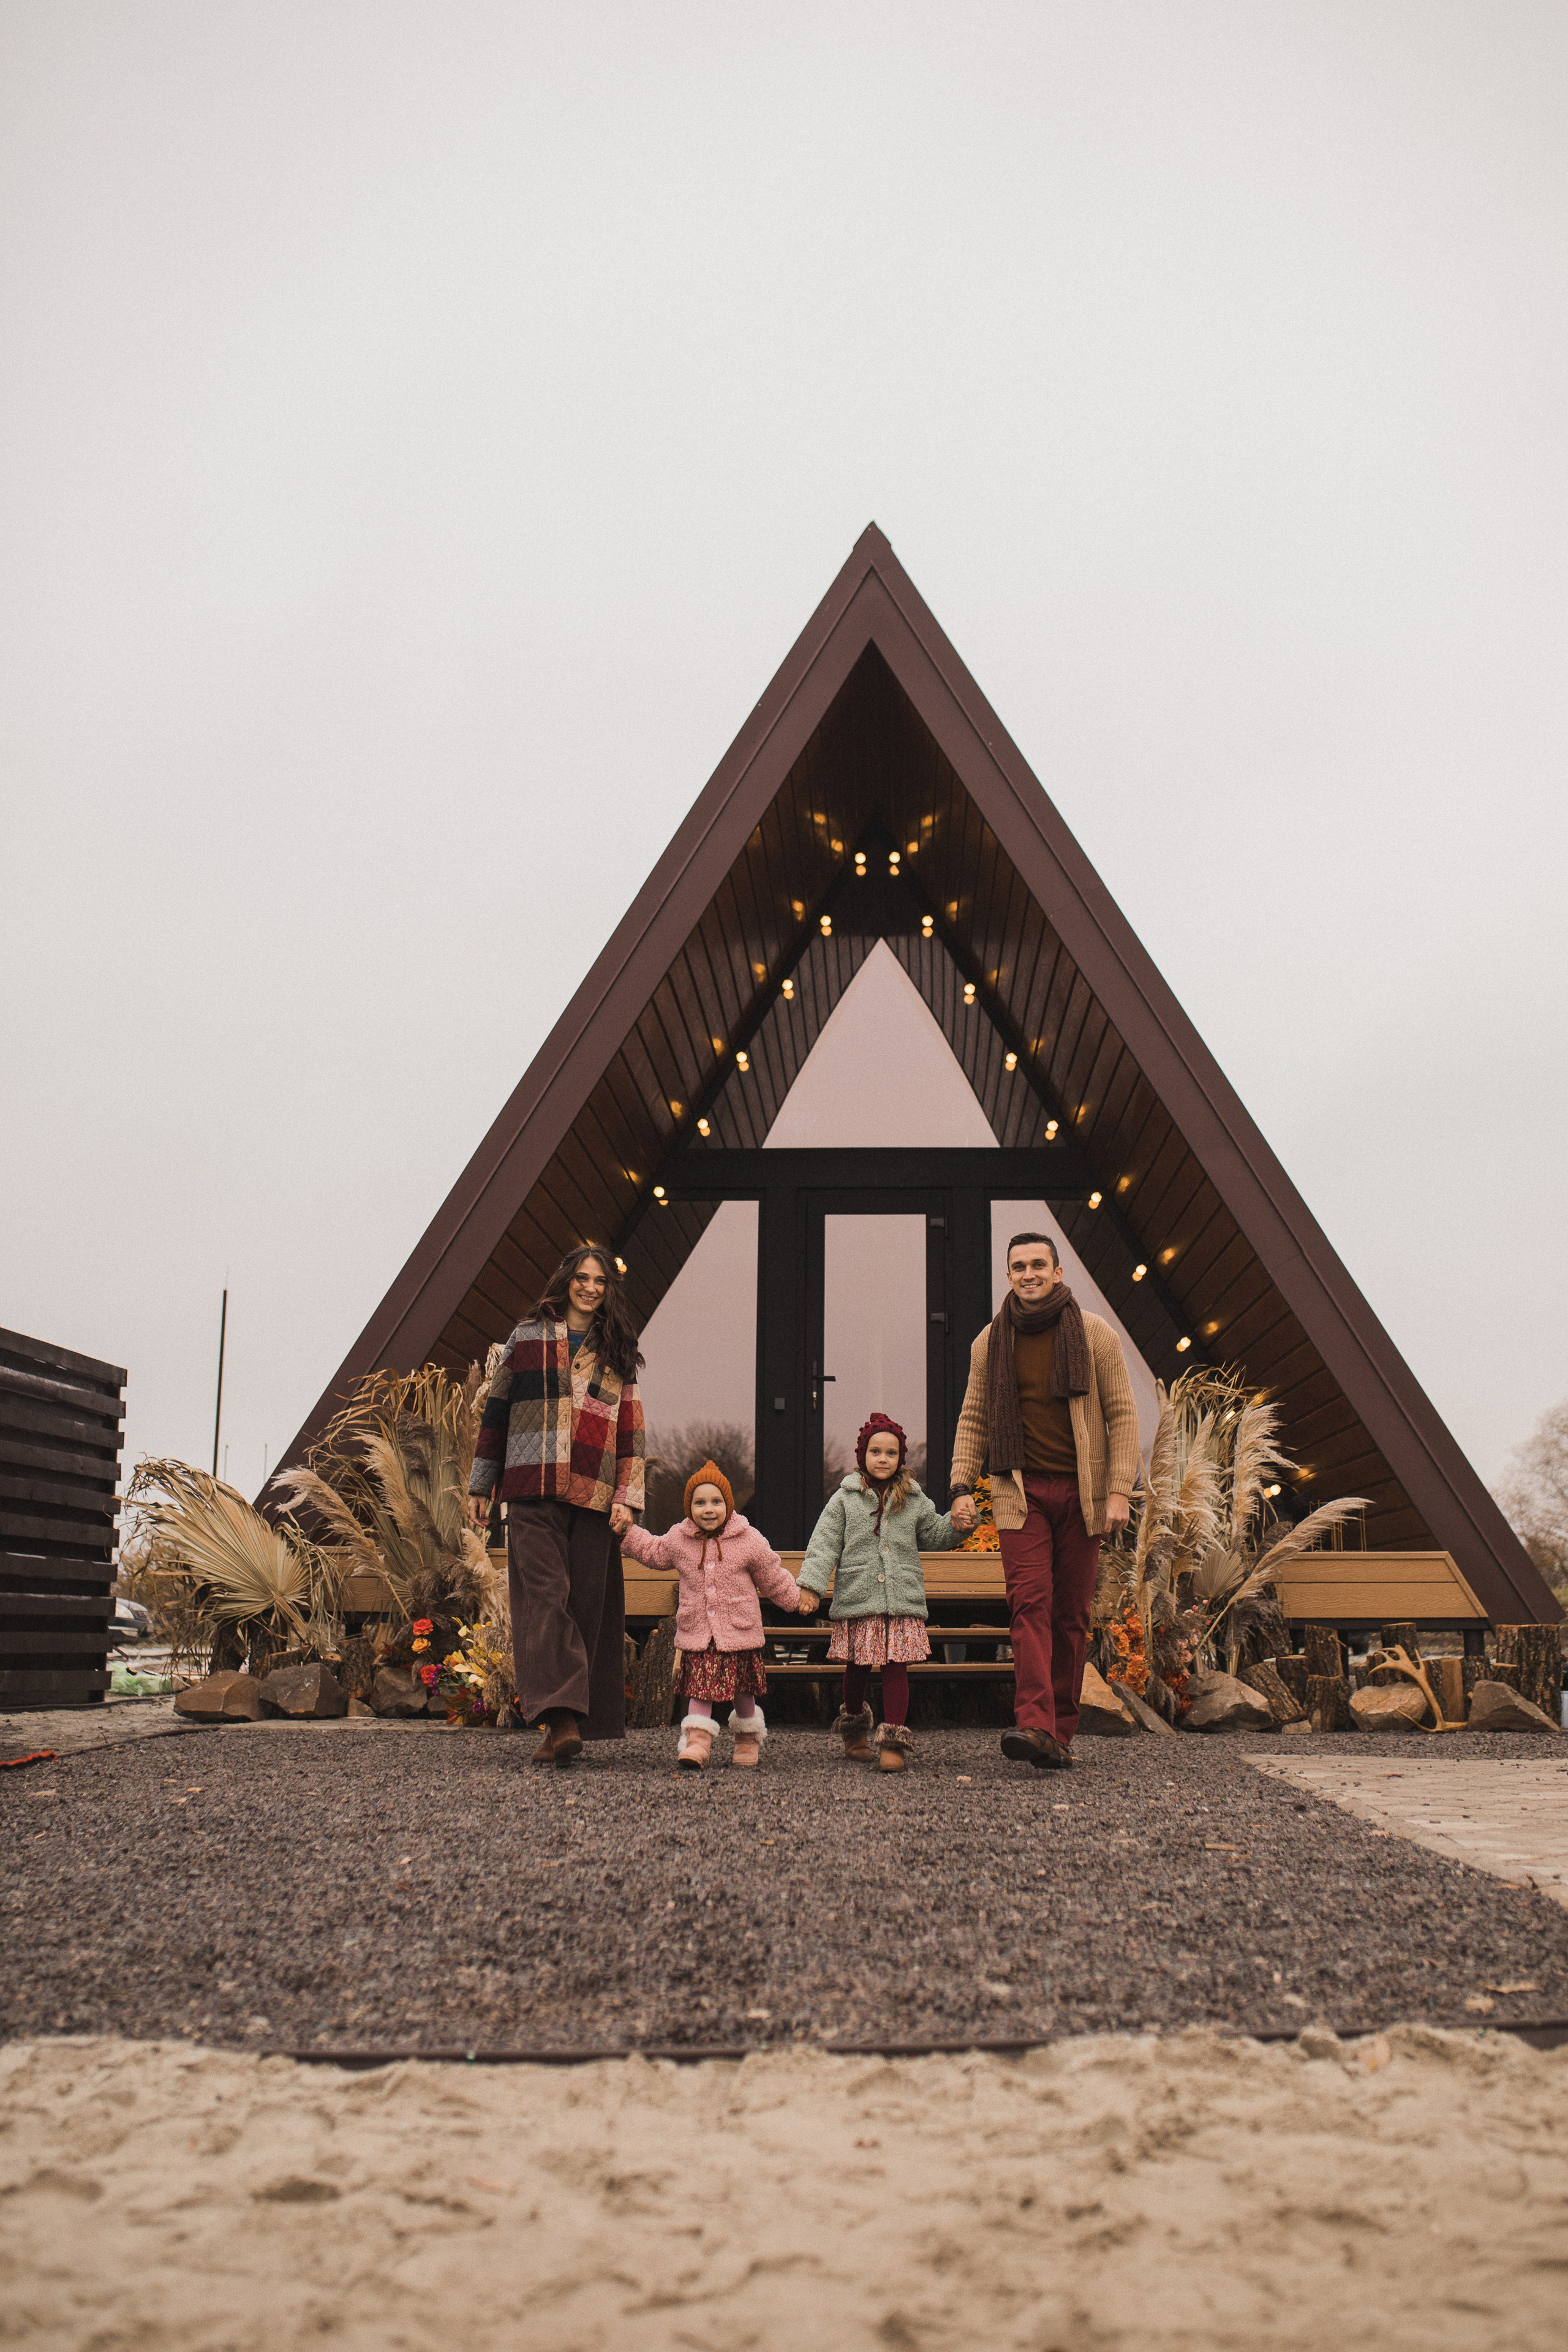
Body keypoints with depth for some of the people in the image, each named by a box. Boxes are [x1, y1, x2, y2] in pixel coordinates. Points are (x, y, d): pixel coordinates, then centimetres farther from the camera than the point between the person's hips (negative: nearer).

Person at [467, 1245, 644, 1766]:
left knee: (587, 1603, 0)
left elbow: (631, 1431, 10)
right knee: (544, 1594, -14)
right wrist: (481, 1486, 15)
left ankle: (569, 1722, 7)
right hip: (533, 1493, -1)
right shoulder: (528, 1338, 12)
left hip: (593, 1496, 1)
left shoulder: (618, 1353, 14)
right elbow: (496, 1411, 16)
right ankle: (562, 1718, -23)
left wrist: (628, 1499, 0)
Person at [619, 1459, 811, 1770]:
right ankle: (697, 1743, -8)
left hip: (740, 1632, -1)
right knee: (699, 1688, -7)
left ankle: (748, 1737, 32)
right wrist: (627, 1531, 12)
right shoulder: (678, 1539, 0)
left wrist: (796, 1597, 10)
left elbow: (773, 1576, 7)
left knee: (743, 1689, 11)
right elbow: (652, 1552, 20)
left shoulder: (749, 1540, -6)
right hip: (696, 1634, 1)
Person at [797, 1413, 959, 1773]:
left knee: (897, 1669, -3)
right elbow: (824, 1544, 0)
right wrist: (811, 1584, -10)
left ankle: (894, 1741, 1)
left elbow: (933, 1536, 20)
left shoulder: (914, 1500, 11)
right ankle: (854, 1727, 34)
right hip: (857, 1600, -1)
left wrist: (956, 1524, 1)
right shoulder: (845, 1499, 4)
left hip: (903, 1600, 1)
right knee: (858, 1668, 11)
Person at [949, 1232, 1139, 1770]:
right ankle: (1035, 1727, -22)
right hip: (1020, 1491, 1)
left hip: (1080, 1490, 0)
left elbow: (1122, 1414, 1)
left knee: (1071, 1615, 3)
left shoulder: (1094, 1334, 2)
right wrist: (962, 1486, 0)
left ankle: (1061, 1733, 11)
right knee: (1031, 1605, -13)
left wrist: (1119, 1490, -7)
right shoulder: (991, 1342, 8)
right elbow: (973, 1420, 12)